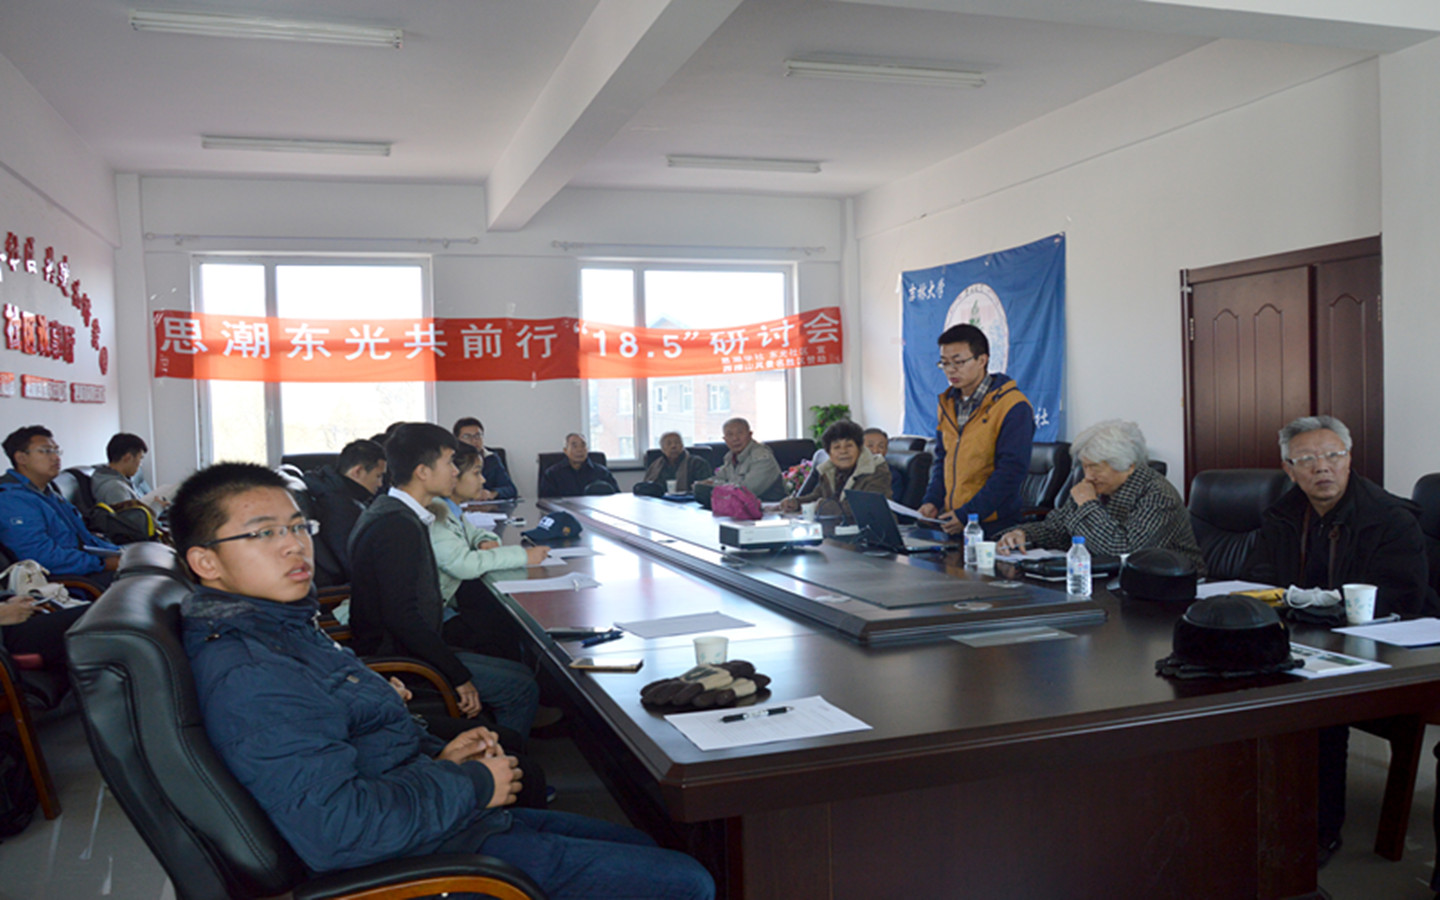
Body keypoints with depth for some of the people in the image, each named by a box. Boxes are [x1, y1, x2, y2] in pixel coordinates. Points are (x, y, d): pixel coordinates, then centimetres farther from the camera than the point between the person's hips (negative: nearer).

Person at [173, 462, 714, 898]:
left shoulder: (281, 626, 9)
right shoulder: (246, 676, -25)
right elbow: (338, 830, -33)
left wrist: (436, 755, 4)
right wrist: (473, 784, -19)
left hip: (448, 816, 11)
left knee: (640, 845, 20)